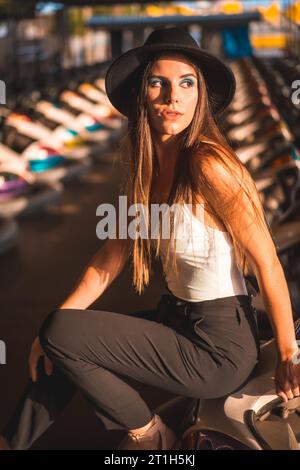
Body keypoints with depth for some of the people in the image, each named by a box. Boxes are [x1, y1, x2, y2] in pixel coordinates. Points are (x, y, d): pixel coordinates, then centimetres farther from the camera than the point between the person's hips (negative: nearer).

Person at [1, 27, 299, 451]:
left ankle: (148, 434, 10)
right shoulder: (148, 165, 2)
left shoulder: (208, 165, -24)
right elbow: (111, 257, 4)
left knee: (64, 335, -11)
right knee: (57, 350, 11)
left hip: (218, 347, -8)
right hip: (175, 318, 8)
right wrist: (54, 327, -4)